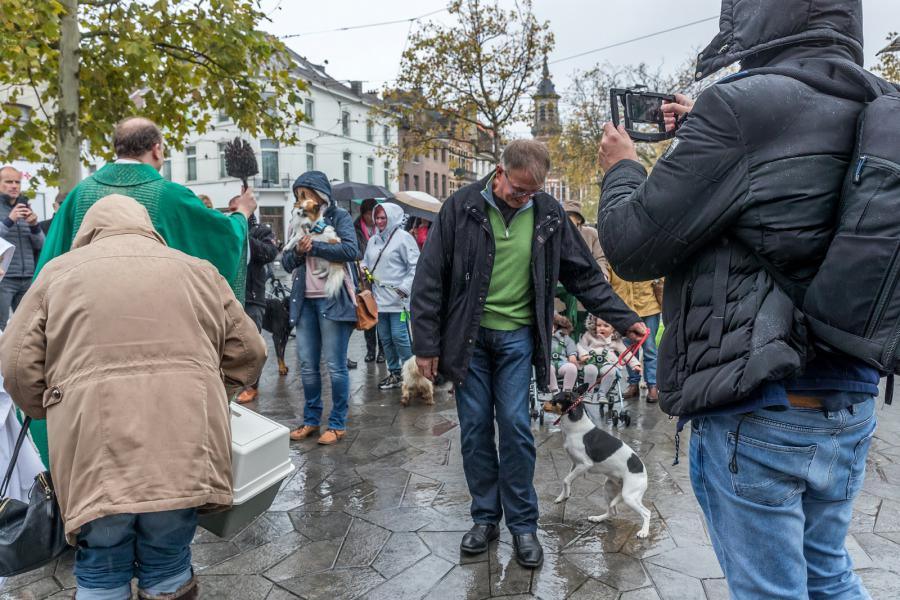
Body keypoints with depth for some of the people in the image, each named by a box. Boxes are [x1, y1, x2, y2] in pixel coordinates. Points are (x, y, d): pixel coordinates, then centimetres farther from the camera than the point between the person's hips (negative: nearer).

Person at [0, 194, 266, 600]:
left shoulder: (59, 271, 14)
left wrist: (56, 415, 25)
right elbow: (248, 353, 16)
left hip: (96, 451, -1)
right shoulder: (197, 270, 17)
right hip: (184, 447, 1)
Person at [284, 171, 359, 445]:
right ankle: (311, 420, 21)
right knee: (307, 365, 8)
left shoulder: (339, 216, 1)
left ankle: (338, 424, 9)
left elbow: (351, 250, -17)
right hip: (305, 301, 6)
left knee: (335, 365, -2)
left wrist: (313, 247, -14)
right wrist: (298, 251, -10)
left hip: (333, 300, -5)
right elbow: (286, 263, 11)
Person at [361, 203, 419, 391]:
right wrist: (364, 268, 4)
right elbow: (366, 260, 27)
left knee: (399, 336, -8)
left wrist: (404, 287, -17)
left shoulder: (403, 237, -7)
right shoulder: (373, 240, 14)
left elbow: (415, 266, -11)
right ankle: (394, 373, 25)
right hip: (379, 297, 7)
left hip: (398, 298, -7)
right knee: (385, 338, 13)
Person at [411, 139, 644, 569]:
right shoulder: (461, 207, -7)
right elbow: (430, 279, -6)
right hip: (469, 336, 0)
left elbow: (585, 275, 8)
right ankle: (485, 517, 24)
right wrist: (426, 345, -7)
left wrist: (625, 319, 3)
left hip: (517, 336, 1)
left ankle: (522, 524, 17)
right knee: (475, 429, 6)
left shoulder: (548, 214, -1)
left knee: (515, 427, 0)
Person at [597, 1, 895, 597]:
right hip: (851, 406, 8)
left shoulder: (742, 107, -16)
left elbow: (633, 247, -12)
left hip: (757, 415, -7)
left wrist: (622, 167, 7)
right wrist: (704, 136, 23)